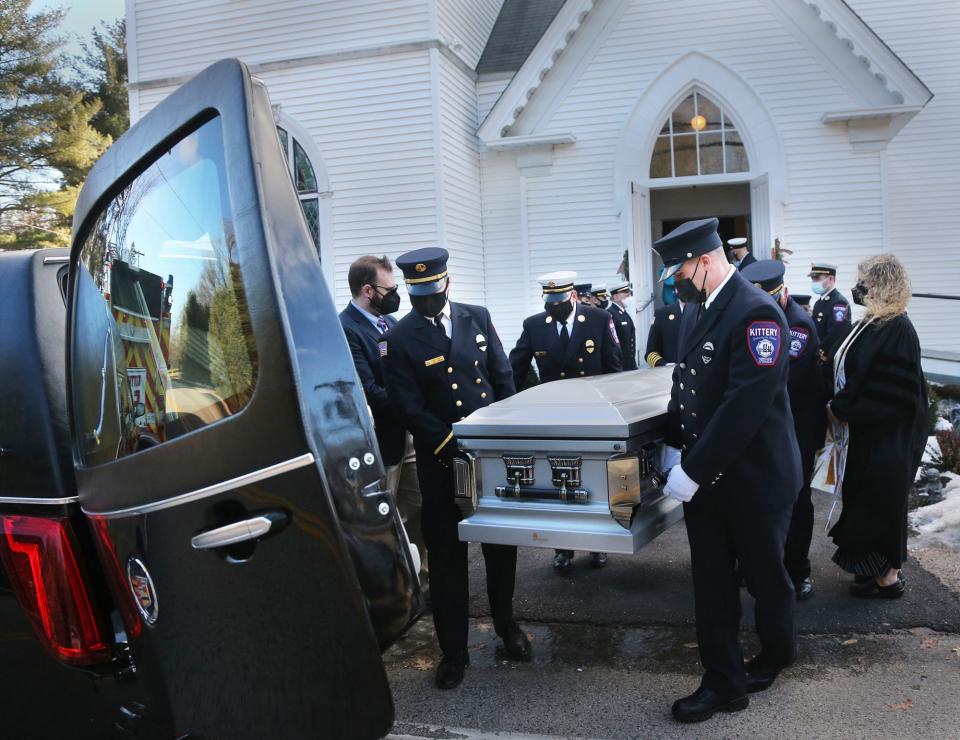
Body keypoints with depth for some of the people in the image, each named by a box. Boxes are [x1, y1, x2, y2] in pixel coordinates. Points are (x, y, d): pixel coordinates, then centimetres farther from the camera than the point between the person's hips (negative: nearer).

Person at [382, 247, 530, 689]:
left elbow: (504, 379, 6)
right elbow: (411, 410, -11)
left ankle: (506, 626, 37)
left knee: (502, 547, 14)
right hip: (441, 461, -3)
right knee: (446, 557, 6)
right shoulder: (400, 339, -8)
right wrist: (455, 448, -18)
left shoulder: (477, 318, 3)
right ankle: (453, 650, 21)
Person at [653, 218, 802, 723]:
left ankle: (777, 654, 42)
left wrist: (693, 471, -23)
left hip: (755, 478, -6)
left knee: (765, 577, 15)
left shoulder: (756, 312, -21)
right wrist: (674, 445, 2)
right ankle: (724, 682, 24)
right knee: (711, 584, 11)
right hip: (704, 475, 7)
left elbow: (744, 406, -26)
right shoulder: (696, 310, 5)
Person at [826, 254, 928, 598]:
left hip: (887, 439, -9)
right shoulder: (874, 323, 7)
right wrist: (841, 407, 1)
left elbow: (892, 393, -25)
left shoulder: (897, 329, -22)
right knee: (865, 499, 18)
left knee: (880, 503, 4)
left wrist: (843, 410, -17)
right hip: (869, 433, 9)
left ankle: (888, 577, 21)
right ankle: (884, 568, 34)